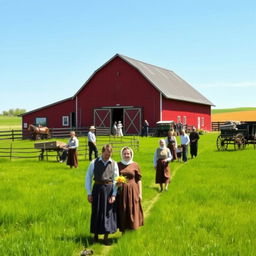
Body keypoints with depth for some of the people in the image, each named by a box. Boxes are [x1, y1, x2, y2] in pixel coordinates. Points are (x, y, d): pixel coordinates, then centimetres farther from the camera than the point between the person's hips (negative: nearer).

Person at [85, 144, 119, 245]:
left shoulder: (114, 164, 0)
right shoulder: (94, 163, -3)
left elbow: (115, 180, 1)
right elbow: (88, 177, 0)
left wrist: (114, 194, -7)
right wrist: (89, 193, -3)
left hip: (109, 189, 1)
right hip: (97, 189, 0)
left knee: (108, 212, 5)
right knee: (96, 212, 7)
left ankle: (106, 237, 15)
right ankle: (96, 235, 23)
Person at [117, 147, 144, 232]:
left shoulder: (135, 165, 2)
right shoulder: (118, 165, 5)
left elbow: (139, 180, 2)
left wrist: (140, 193, -2)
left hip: (132, 191, -1)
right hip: (121, 191, 1)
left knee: (132, 211, 0)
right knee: (122, 212, 4)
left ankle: (132, 228, 9)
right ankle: (122, 231, 14)